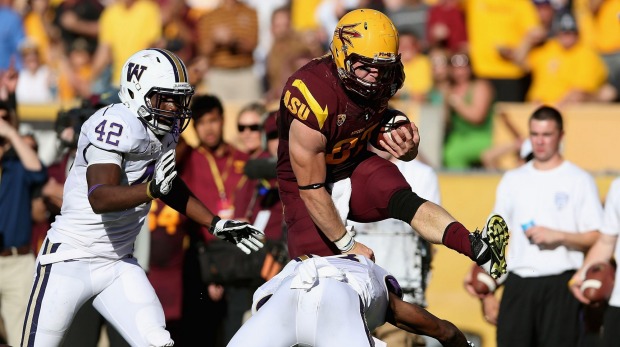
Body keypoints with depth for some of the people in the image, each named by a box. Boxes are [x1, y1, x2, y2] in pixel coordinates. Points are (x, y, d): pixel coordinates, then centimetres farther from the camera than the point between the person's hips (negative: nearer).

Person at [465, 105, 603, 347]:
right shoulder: (513, 180, 15)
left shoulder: (579, 180, 3)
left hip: (560, 285, -3)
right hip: (518, 284, 4)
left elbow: (597, 237, -1)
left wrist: (558, 236, -16)